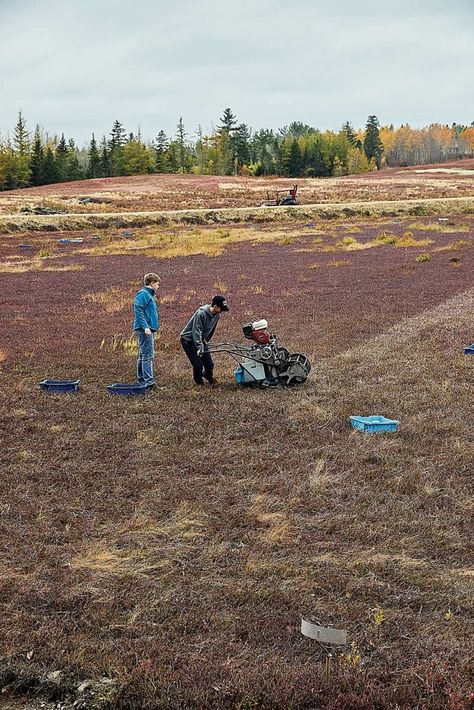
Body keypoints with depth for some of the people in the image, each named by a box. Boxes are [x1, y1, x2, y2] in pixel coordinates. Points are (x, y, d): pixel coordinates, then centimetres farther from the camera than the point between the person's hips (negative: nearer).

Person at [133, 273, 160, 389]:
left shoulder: (149, 295, 20)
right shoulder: (143, 294, -10)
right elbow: (138, 311, -19)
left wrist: (153, 327, 18)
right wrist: (145, 327, -24)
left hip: (148, 330, 10)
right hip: (144, 330, -10)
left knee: (143, 356, 13)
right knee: (148, 356, -13)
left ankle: (141, 380, 19)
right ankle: (149, 382, -16)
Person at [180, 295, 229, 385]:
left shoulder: (217, 315, -5)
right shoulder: (201, 314, -30)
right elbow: (196, 331, -32)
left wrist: (206, 341, 17)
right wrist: (200, 347, -37)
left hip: (200, 340, 7)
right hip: (188, 340, -7)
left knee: (209, 364, 3)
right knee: (198, 364, -13)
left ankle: (209, 378, 33)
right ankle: (199, 381, 15)